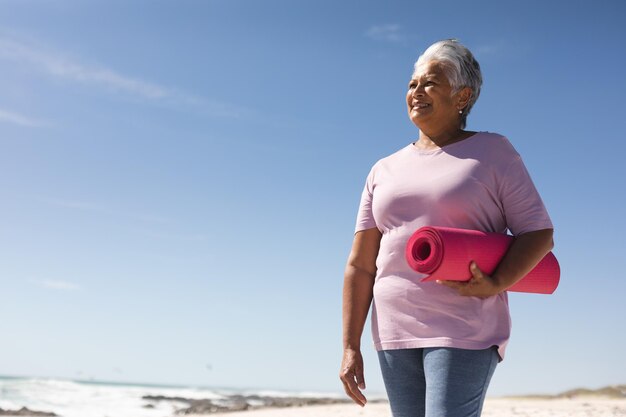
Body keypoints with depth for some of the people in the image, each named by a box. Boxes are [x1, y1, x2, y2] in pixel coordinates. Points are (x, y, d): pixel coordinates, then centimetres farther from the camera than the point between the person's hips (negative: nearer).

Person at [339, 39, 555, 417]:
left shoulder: (492, 152, 4)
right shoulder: (384, 171, 13)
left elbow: (539, 233, -1)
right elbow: (360, 266, 9)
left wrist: (496, 284, -18)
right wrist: (351, 348, 3)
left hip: (465, 331, -4)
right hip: (395, 335, 5)